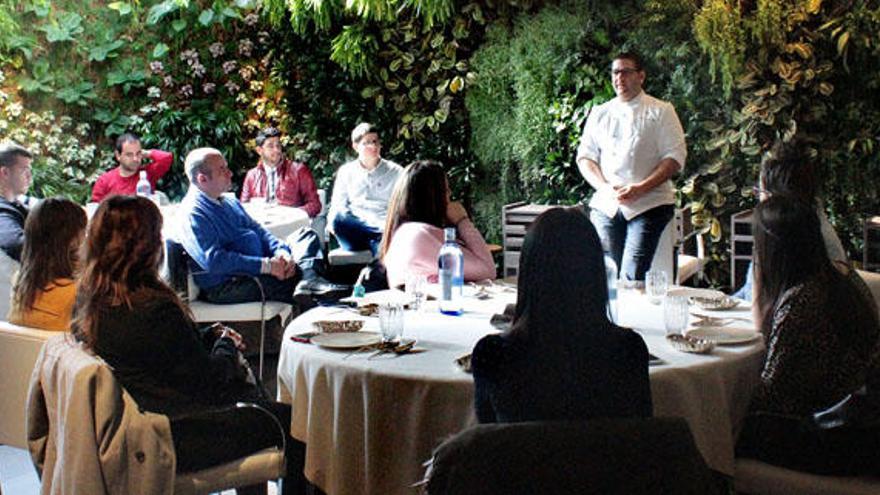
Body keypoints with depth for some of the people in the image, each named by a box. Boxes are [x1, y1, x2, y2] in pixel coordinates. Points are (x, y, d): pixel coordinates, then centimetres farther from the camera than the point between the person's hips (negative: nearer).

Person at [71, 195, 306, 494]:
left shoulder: (87, 298, 0)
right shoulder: (155, 309, -28)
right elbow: (209, 379, -16)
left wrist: (209, 335, 8)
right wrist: (226, 345, 3)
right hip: (171, 441, -10)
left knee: (249, 392, 26)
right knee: (290, 420, 1)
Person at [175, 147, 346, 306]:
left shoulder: (229, 202, 19)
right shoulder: (192, 213, -12)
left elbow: (258, 231, 17)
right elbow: (213, 260, -24)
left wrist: (281, 252, -6)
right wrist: (266, 266, -25)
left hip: (259, 269, 10)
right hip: (226, 286, -10)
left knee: (306, 234, 1)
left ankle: (309, 282, -26)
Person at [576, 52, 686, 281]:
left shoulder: (661, 112, 6)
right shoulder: (599, 113, 17)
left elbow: (675, 158, -2)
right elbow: (585, 157, 12)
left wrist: (640, 188, -15)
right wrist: (604, 187, -7)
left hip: (648, 205, -3)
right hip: (606, 206, 3)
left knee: (632, 277, -17)